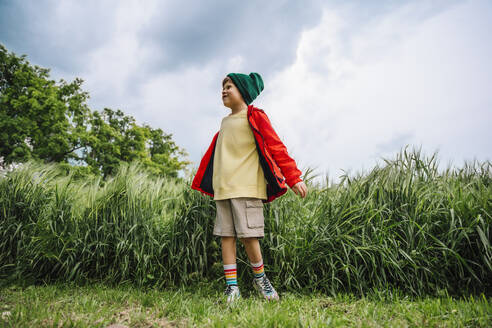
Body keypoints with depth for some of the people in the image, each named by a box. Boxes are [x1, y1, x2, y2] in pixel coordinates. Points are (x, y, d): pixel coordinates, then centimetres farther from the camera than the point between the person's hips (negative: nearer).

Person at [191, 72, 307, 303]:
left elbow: (276, 147, -5)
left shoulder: (254, 117, 2)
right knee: (226, 236, 3)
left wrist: (294, 178, -11)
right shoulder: (225, 123, 20)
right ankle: (232, 287, 12)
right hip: (222, 189, 6)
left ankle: (260, 277, 20)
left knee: (248, 236, -5)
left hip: (246, 187, -6)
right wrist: (202, 181, 31)